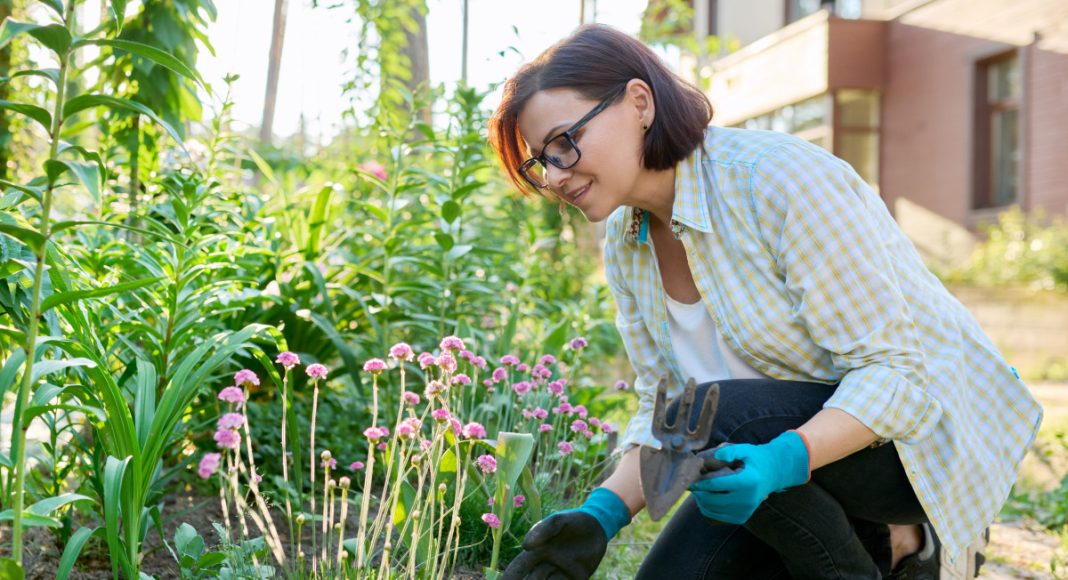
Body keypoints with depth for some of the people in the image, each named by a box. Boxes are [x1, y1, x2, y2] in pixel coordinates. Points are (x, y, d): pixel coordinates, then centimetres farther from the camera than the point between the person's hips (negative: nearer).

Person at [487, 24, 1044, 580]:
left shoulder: (779, 178, -25)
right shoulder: (624, 245, -2)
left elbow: (894, 372, -26)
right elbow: (663, 409, 2)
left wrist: (779, 462, -42)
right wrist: (601, 514, -15)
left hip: (925, 427, -7)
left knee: (715, 421, -32)